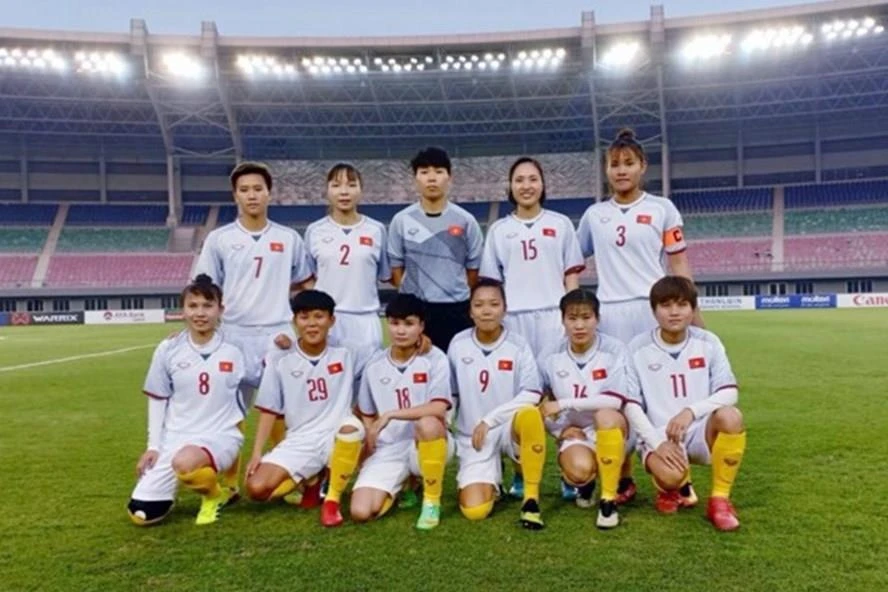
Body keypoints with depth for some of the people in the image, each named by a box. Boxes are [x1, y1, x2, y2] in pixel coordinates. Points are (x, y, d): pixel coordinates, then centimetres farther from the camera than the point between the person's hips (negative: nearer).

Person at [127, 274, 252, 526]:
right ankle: (174, 484, 29)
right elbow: (157, 399, 8)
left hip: (220, 437, -3)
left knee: (184, 463, -37)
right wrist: (153, 446, 4)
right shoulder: (168, 349, 0)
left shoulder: (233, 350, -6)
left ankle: (215, 494, -2)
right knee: (141, 514, -4)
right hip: (175, 437, 3)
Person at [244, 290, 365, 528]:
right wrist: (257, 453, -2)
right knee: (257, 488, -20)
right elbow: (269, 411, 4)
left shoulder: (344, 356, 1)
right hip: (299, 441, 2)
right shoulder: (280, 360, 1)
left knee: (352, 426, -37)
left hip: (337, 437, -1)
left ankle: (332, 499, -13)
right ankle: (311, 480, 12)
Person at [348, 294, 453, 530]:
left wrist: (390, 415, -24)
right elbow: (366, 415, 14)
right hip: (387, 450, 3)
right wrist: (369, 448, 1)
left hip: (428, 446, -3)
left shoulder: (435, 359, -8)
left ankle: (432, 501, -14)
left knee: (427, 423, -39)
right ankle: (402, 484, 18)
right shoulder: (374, 365, 3)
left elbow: (439, 409, -22)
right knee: (361, 512, -17)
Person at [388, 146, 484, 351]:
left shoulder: (466, 221, 0)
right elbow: (396, 268, 5)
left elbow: (474, 268, 7)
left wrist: (456, 295, 9)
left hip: (456, 310, 0)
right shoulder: (401, 221, 0)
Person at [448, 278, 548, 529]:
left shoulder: (518, 346, -8)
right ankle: (491, 481, 20)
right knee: (474, 509, -18)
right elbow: (449, 394, 9)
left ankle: (531, 498, -21)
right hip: (473, 438, 1)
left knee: (529, 414, -38)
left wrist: (489, 420, -17)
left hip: (510, 429, -1)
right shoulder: (458, 345, -1)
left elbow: (531, 396, -14)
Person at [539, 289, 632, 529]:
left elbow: (615, 401, -23)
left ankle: (608, 499, -20)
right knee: (580, 469, -31)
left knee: (605, 415, -36)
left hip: (611, 429, -1)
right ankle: (584, 482, 11)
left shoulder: (614, 349, -12)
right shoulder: (551, 357, -4)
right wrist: (559, 429, -8)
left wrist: (563, 404, -23)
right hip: (574, 433, 1)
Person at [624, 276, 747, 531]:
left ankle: (719, 500, -11)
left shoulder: (708, 342, 0)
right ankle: (674, 489, 10)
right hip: (659, 437, -2)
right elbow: (631, 405, -6)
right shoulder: (638, 348, -5)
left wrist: (691, 411, -25)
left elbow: (729, 393, -7)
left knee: (730, 416, -31)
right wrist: (658, 442, -19)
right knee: (670, 475, -33)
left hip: (701, 432, 2)